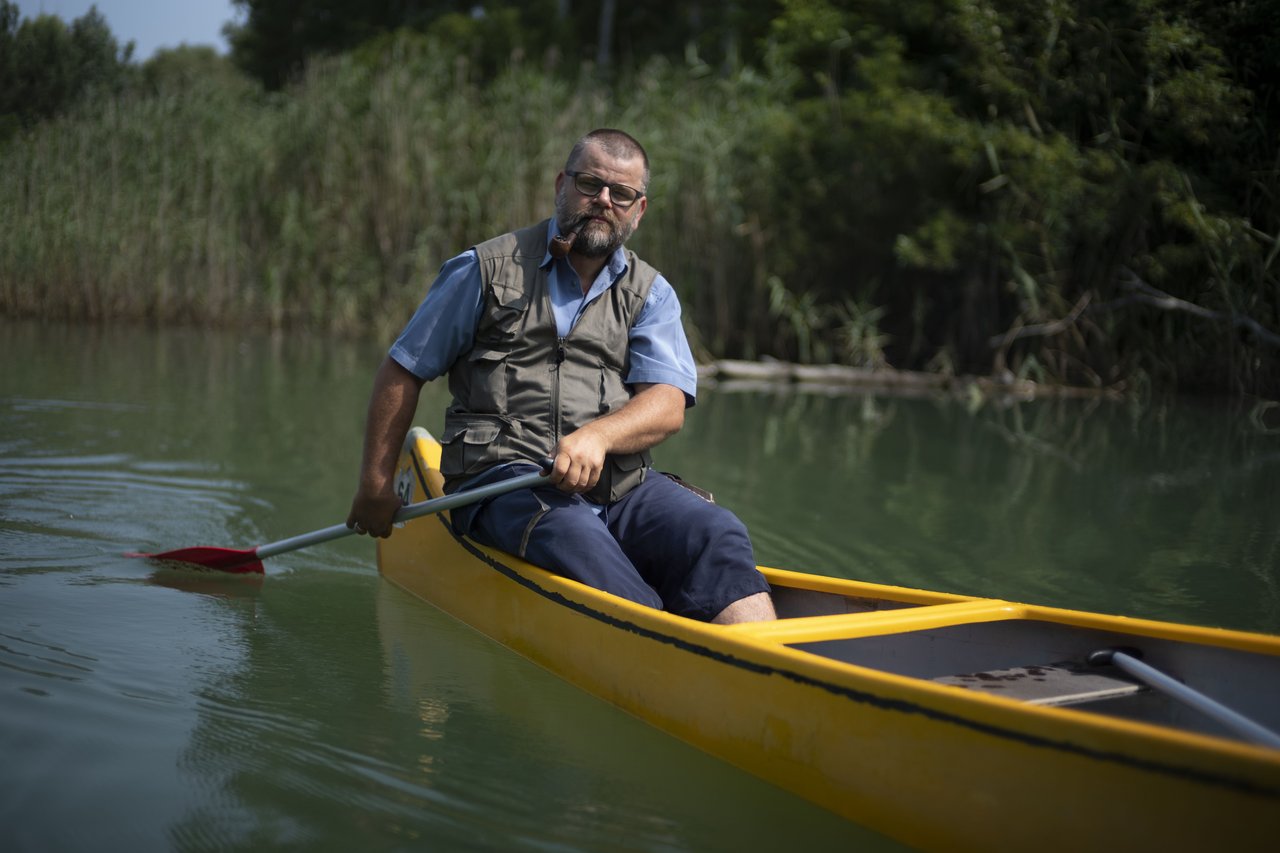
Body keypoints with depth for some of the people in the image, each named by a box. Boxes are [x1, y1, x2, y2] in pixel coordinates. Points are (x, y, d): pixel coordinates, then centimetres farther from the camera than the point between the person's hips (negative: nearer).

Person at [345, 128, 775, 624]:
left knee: (716, 534, -26)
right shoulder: (486, 270, 8)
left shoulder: (650, 294, 15)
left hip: (620, 485, 3)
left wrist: (597, 435, -22)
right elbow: (402, 372, 13)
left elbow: (668, 407, 0)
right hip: (502, 478, -3)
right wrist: (376, 485, 13)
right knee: (575, 537, -37)